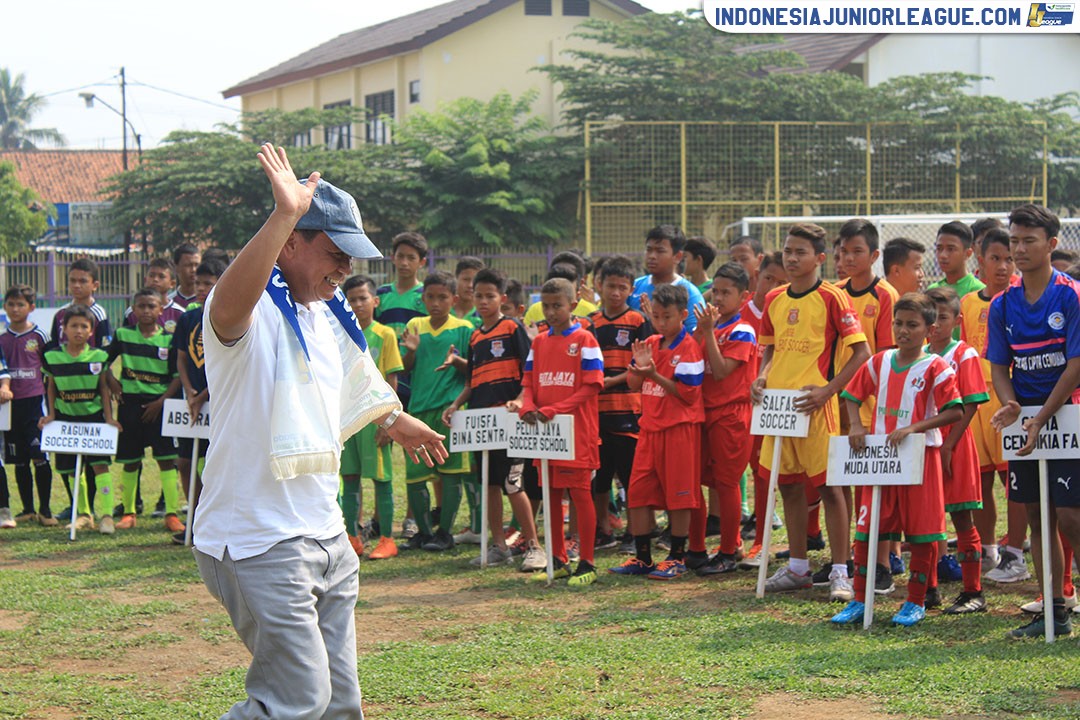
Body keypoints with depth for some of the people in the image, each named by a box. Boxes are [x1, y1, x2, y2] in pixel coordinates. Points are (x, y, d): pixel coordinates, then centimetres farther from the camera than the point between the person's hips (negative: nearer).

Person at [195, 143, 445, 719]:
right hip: (259, 541, -9)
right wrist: (283, 215, -50)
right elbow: (228, 308, -41)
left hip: (326, 536, 9)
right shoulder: (252, 310, -14)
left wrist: (398, 422, 54)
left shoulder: (328, 317, 14)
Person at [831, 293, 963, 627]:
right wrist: (856, 426, -3)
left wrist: (913, 428, -22)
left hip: (920, 455, -4)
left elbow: (954, 411, -15)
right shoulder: (879, 362, 7)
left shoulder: (935, 368, -8)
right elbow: (853, 395, 15)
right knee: (866, 529, 5)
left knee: (921, 531, 1)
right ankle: (859, 600, 13)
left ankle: (916, 602, 13)